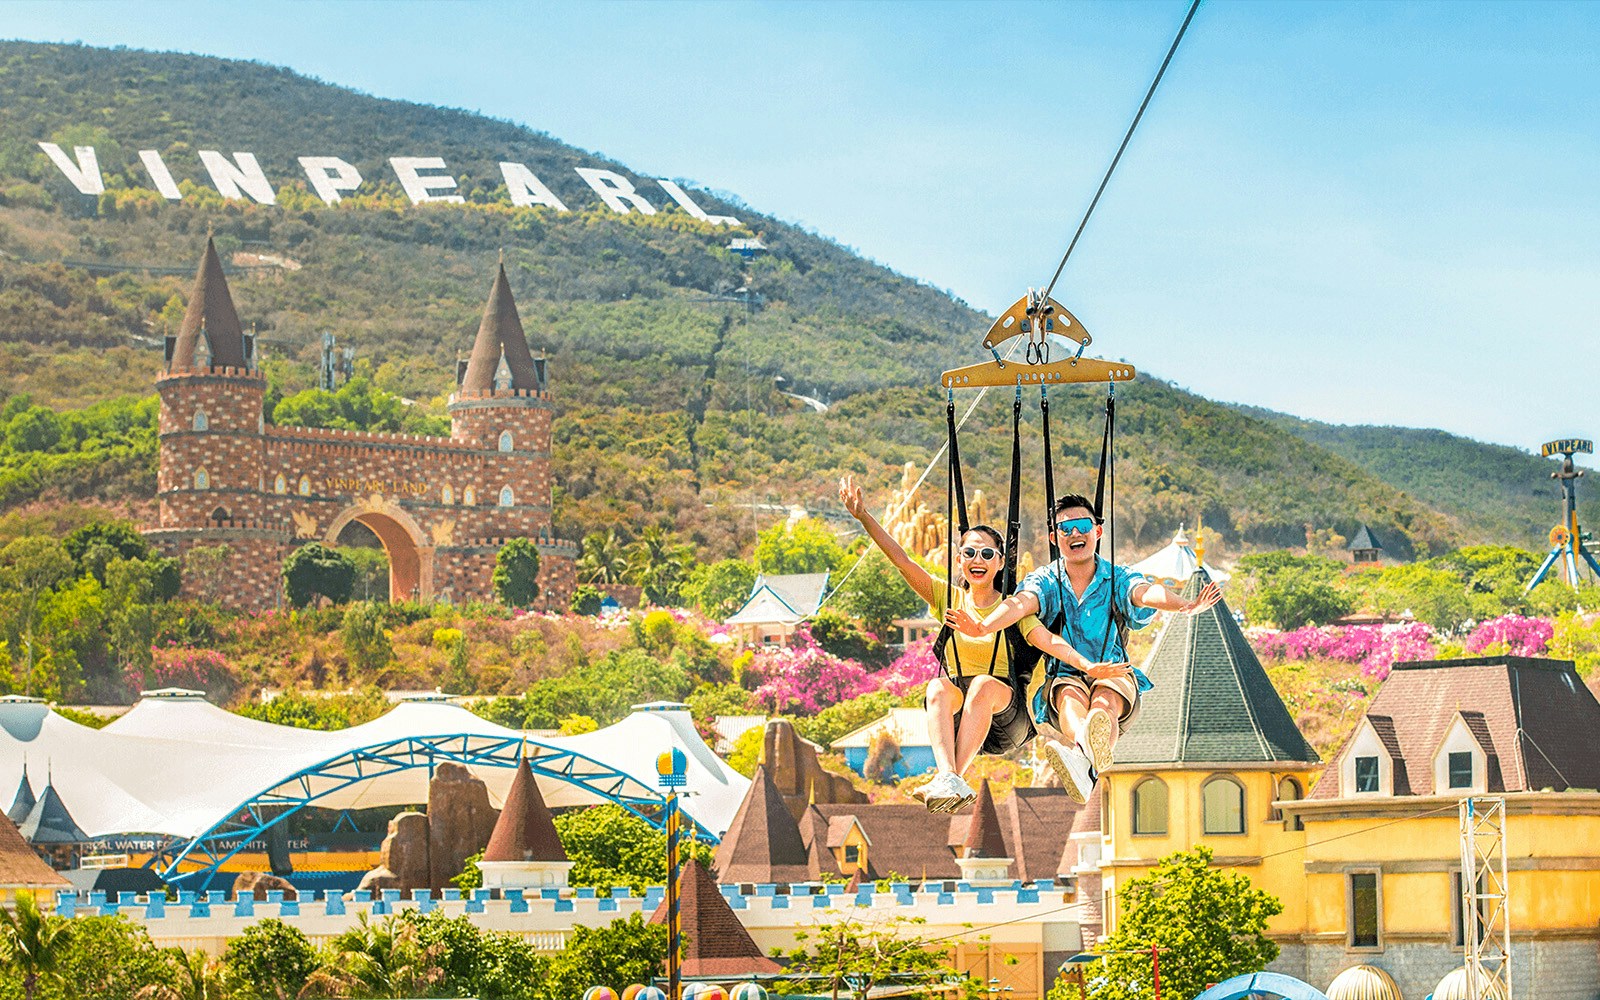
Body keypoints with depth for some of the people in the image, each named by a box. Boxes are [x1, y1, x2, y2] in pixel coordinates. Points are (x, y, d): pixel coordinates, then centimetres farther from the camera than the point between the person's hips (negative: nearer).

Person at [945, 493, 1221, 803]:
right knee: (1071, 695, -36)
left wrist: (1185, 606, -43)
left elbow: (1146, 592, -18)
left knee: (1105, 699, -35)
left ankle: (1083, 756, -72)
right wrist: (983, 628, -41)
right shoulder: (1046, 582, 7)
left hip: (1115, 677, 0)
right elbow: (1021, 603, -16)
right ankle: (1089, 746, -73)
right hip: (1063, 679, 0)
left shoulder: (1117, 580, 5)